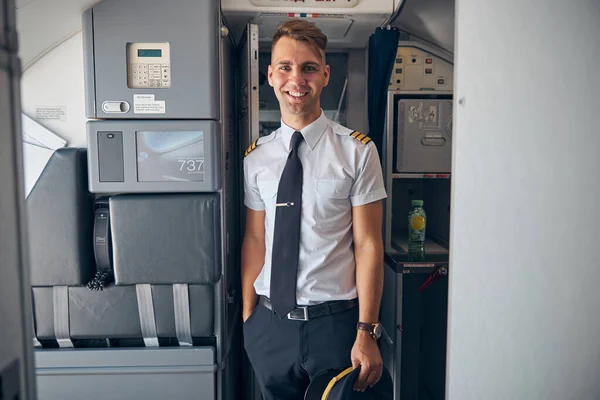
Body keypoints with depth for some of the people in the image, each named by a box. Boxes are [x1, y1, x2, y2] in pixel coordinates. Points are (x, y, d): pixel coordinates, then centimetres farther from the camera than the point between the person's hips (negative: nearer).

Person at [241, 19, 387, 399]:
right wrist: (247, 315, 3)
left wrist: (366, 332, -10)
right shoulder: (256, 158, 2)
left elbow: (368, 245, -9)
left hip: (334, 322, -3)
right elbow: (254, 240, 5)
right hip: (270, 323, 3)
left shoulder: (357, 151, -8)